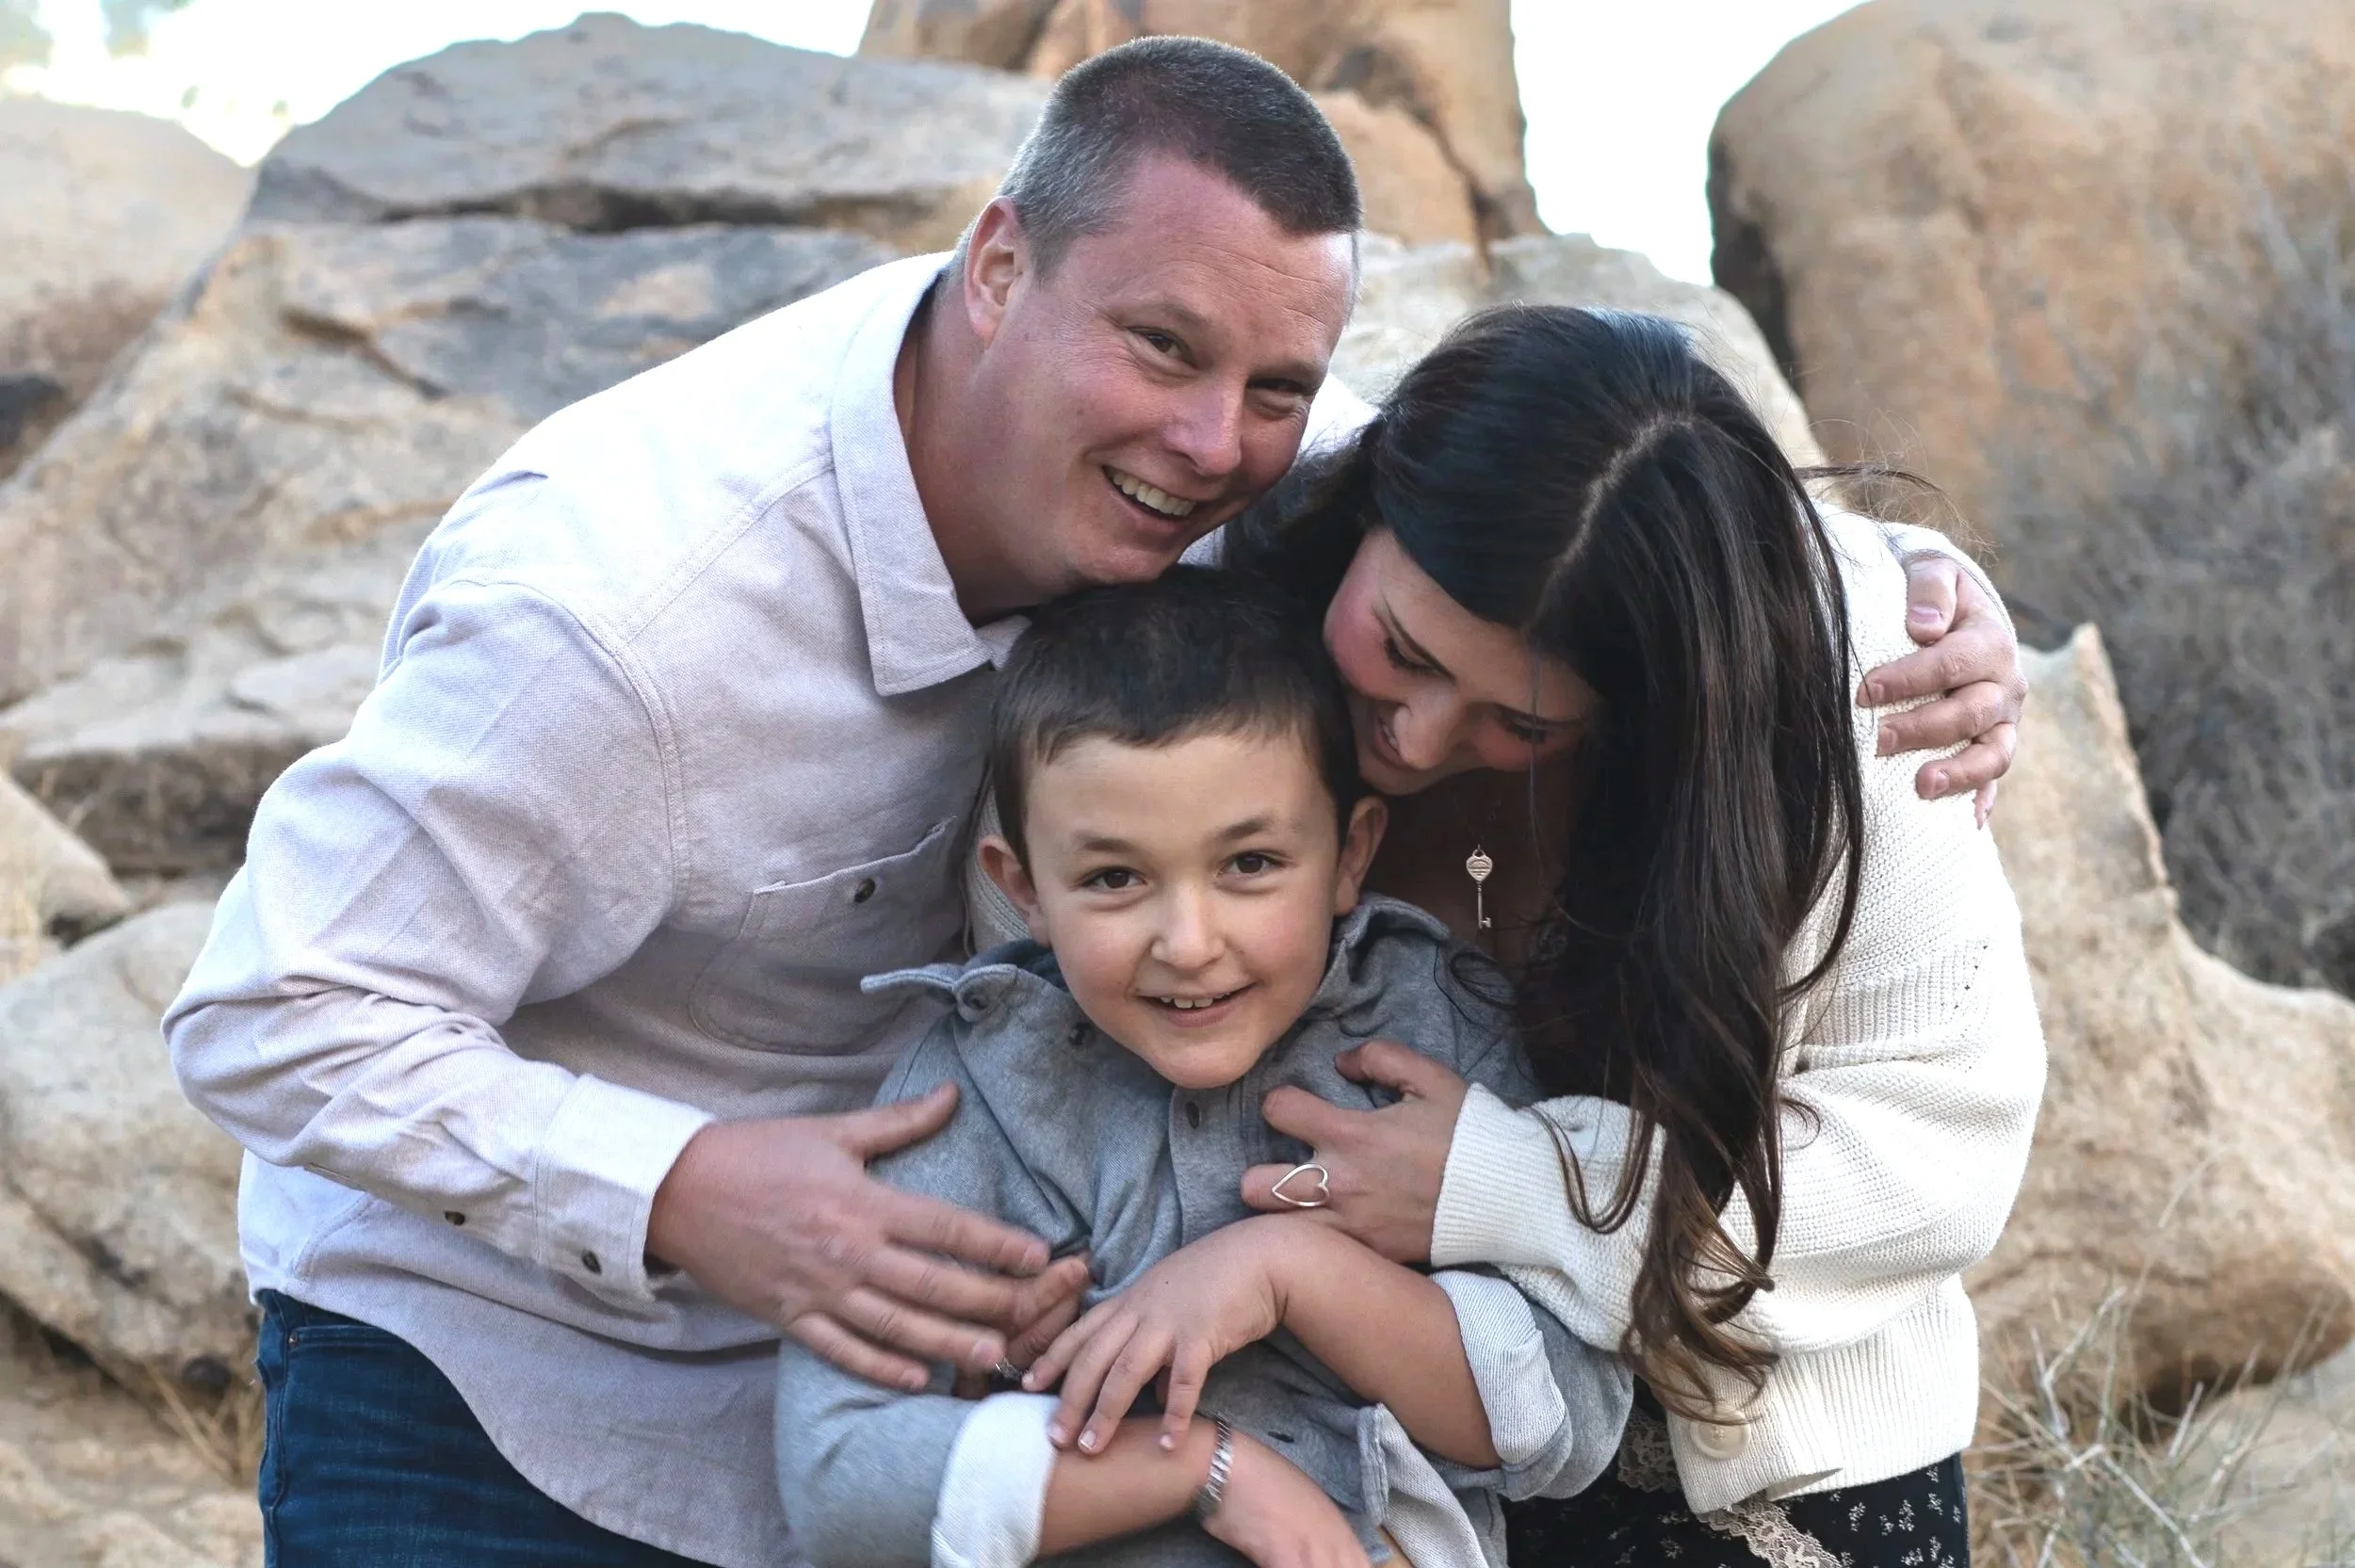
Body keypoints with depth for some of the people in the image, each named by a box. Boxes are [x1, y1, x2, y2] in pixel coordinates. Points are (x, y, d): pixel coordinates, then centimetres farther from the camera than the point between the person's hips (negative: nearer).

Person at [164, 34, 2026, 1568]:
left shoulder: (1145, 454, -15)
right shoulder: (619, 600, -33)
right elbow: (276, 1018, -26)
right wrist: (682, 1198, -39)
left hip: (864, 1308, 5)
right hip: (492, 1378, -5)